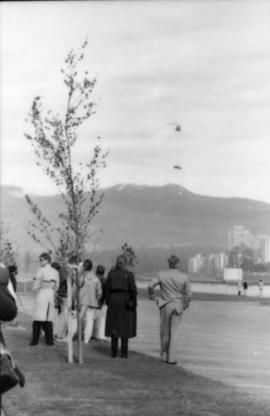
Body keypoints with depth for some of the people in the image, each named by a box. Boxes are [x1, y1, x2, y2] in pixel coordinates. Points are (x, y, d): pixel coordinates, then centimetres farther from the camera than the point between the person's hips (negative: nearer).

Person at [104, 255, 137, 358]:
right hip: (126, 302, -2)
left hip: (114, 301, 3)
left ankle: (113, 352, 8)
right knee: (125, 326, 4)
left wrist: (107, 301, 7)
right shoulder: (129, 274, -8)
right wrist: (133, 302, -5)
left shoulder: (111, 273, 0)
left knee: (114, 326, 8)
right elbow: (133, 289, -13)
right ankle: (124, 352, 3)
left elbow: (107, 287, 0)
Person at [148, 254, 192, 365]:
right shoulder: (184, 277, -8)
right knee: (174, 332, 5)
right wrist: (186, 304, 11)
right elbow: (189, 294, -7)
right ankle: (172, 358, 0)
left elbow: (151, 286, -12)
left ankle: (164, 356, 20)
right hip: (178, 306, 0)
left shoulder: (162, 275, -8)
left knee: (165, 331, 15)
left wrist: (152, 295, 6)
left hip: (165, 305, 0)